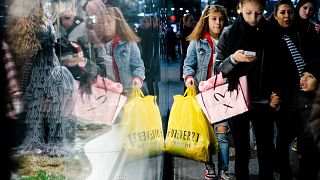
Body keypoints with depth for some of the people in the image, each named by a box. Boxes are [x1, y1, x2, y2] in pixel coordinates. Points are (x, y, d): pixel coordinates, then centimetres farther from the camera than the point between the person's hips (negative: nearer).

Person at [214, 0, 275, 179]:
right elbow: (219, 68, -3)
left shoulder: (270, 33, 2)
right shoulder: (230, 33, -3)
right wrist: (233, 58, -21)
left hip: (263, 101, 1)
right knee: (242, 149, 4)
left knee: (266, 149, 0)